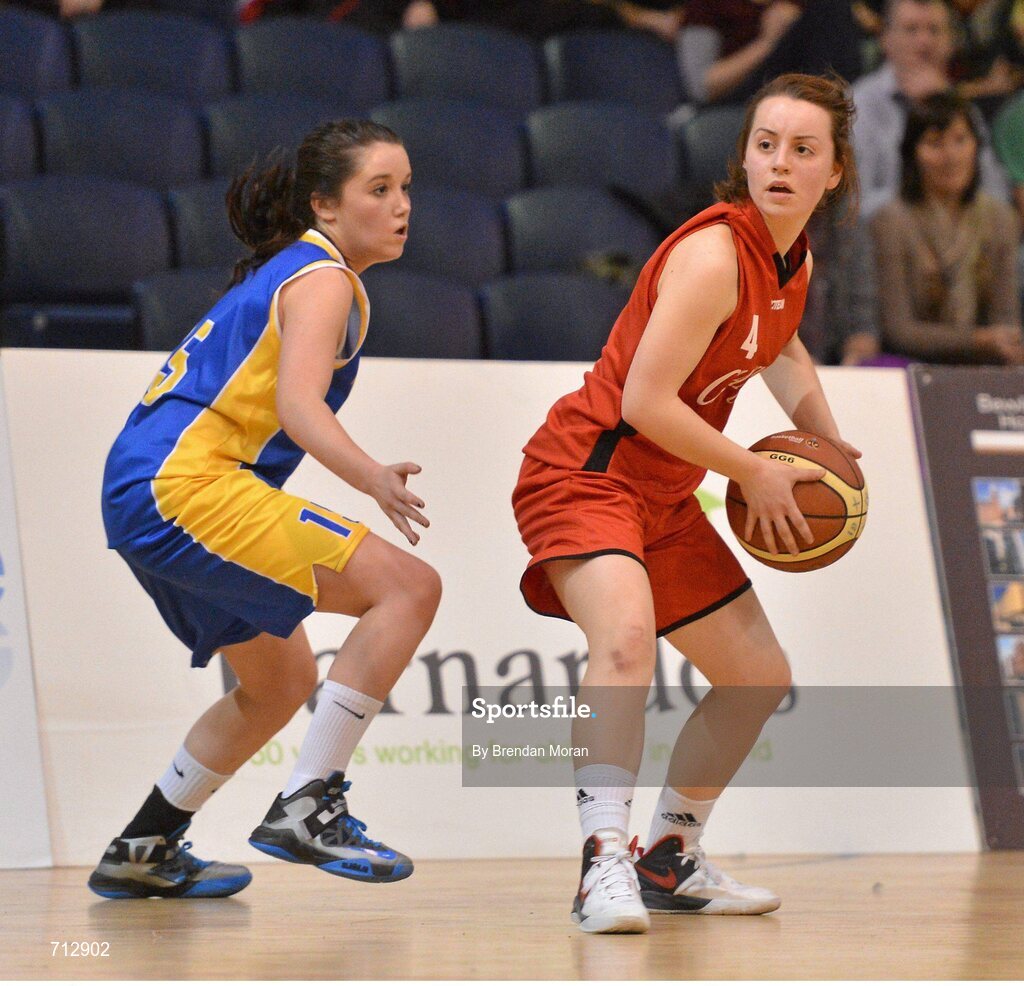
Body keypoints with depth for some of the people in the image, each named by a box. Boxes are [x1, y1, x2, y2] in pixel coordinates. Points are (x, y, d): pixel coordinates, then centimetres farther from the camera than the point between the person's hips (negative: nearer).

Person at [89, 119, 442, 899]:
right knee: (408, 585, -15)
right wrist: (374, 479, -38)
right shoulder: (321, 279, -8)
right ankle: (306, 806, -19)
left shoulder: (285, 272, 21)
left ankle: (142, 850, 27)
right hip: (181, 484, -10)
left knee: (281, 678, 24)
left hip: (144, 491, 10)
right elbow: (298, 403, -24)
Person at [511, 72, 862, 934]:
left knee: (760, 679, 15)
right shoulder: (713, 254, -22)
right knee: (626, 639, -37)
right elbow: (645, 400, -24)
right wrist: (756, 473, -13)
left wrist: (829, 443, 19)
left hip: (665, 499, 9)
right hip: (585, 471, -9)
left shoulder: (795, 260, 6)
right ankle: (604, 865, -41)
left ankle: (671, 861, 30)